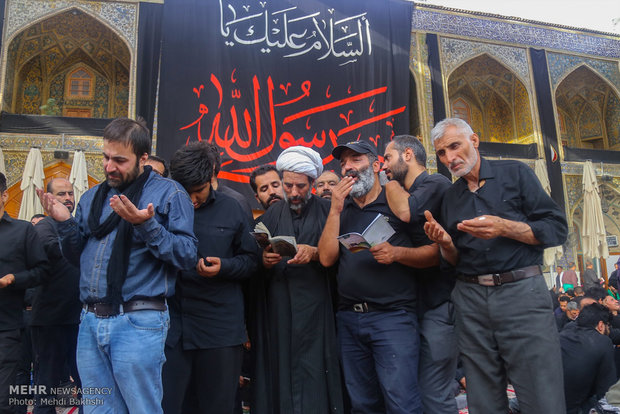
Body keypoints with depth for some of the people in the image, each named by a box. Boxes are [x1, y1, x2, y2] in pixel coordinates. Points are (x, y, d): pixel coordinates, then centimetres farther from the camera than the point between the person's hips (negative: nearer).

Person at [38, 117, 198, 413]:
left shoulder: (168, 193, -5)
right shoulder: (92, 197, 14)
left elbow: (187, 255, -13)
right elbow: (78, 257, 18)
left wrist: (147, 225, -24)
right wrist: (65, 223, 1)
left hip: (138, 323, -6)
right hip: (90, 322, 6)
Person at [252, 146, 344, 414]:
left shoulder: (327, 211, 3)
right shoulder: (271, 215, 12)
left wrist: (314, 253, -17)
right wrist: (264, 260, -12)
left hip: (315, 312, -2)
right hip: (276, 312, 3)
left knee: (313, 378, -2)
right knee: (278, 375, 4)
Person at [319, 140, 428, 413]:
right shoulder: (340, 209, 12)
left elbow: (433, 254, -3)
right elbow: (327, 258, 0)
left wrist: (397, 253, -20)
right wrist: (335, 209, -6)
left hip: (393, 316, -4)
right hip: (348, 319, 5)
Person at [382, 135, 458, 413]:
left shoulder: (436, 183, -7)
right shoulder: (404, 193, 18)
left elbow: (407, 212, -26)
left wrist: (390, 182, -8)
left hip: (439, 303, -9)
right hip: (417, 302, 9)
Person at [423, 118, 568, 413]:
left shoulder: (515, 173, 4)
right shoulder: (449, 197, 15)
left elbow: (557, 229, -2)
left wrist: (504, 227, -16)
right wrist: (446, 243, -5)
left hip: (522, 292, -3)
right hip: (470, 301, 4)